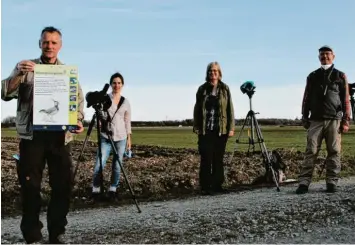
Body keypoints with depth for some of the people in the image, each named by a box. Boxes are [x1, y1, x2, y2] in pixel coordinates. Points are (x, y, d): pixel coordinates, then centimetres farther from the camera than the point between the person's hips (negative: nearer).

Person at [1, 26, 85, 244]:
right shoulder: (26, 67, 8)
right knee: (30, 186, 1)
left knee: (63, 185, 2)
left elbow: (79, 101, 11)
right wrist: (18, 75, -19)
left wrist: (79, 121, -8)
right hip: (32, 135, -1)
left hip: (61, 135, 2)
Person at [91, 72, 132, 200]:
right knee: (99, 164, -10)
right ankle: (96, 190, 2)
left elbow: (127, 121, 12)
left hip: (121, 137, 2)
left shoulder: (126, 102, 10)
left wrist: (129, 138, 9)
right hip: (106, 137, -2)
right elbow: (102, 116, 0)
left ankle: (113, 190, 12)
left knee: (117, 165, 1)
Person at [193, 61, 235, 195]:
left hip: (221, 130, 0)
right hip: (205, 130, 0)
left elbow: (230, 109, 3)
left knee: (218, 159, 6)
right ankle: (205, 187, 4)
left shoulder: (225, 88, 5)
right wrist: (196, 127, 1)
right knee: (206, 159, -2)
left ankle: (217, 185, 15)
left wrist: (231, 127, -3)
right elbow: (197, 109, 8)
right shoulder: (202, 89, 6)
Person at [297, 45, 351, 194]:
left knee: (334, 152, -2)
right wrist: (305, 118, 6)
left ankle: (331, 183, 3)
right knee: (311, 151, -6)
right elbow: (306, 99, 13)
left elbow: (346, 100, 6)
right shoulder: (312, 76, 13)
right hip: (316, 120, 0)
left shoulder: (340, 76, 10)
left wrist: (346, 120, -2)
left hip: (334, 120, 0)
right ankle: (304, 182, -9)